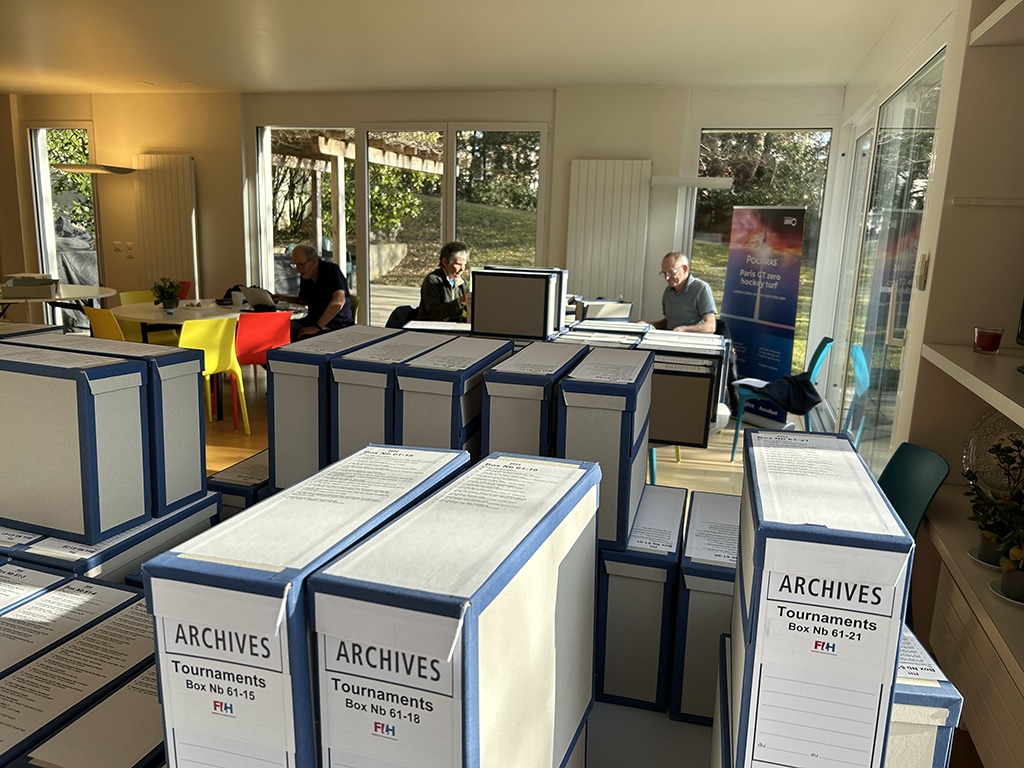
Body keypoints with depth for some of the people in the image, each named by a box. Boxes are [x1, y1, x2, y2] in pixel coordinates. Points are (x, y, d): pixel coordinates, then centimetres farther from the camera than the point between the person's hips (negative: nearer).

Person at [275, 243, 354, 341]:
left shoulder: (331, 270, -13)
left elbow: (339, 301, -30)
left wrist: (316, 327, -31)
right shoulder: (305, 276, 11)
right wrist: (285, 298, 11)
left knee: (304, 338, -36)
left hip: (337, 324, -7)